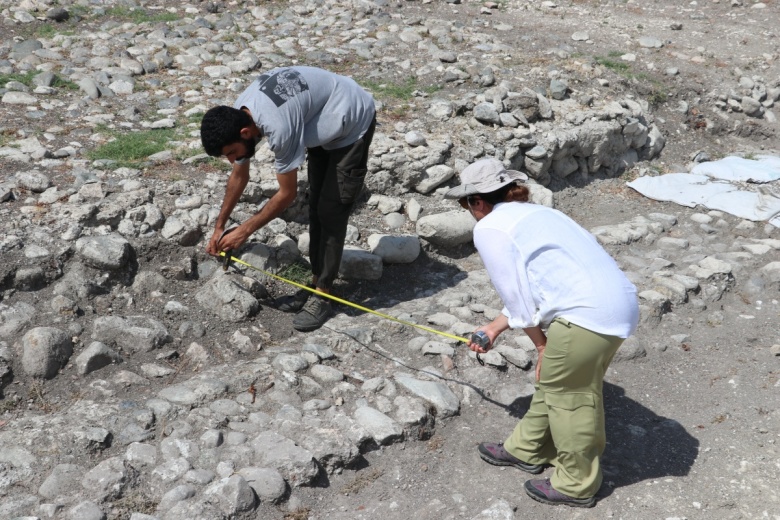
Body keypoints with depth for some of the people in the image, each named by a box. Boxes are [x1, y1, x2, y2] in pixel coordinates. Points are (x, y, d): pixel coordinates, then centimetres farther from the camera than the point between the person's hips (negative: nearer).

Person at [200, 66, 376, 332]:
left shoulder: (278, 126, -39)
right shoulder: (236, 118, -13)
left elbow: (287, 193, -25)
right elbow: (239, 176, 5)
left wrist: (245, 230, -16)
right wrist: (219, 227, 9)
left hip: (352, 122, -8)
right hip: (322, 124, 9)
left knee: (331, 211, -11)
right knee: (316, 207, 10)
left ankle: (322, 296, -3)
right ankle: (317, 283, 20)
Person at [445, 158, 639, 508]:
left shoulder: (489, 228, -3)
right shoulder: (529, 214, 23)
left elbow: (516, 296, -4)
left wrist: (542, 345, 7)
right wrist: (495, 328, 37)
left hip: (588, 313, -9)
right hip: (615, 301, 9)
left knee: (568, 394, 9)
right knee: (554, 382, 23)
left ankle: (576, 484, 25)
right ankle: (527, 449, 41)